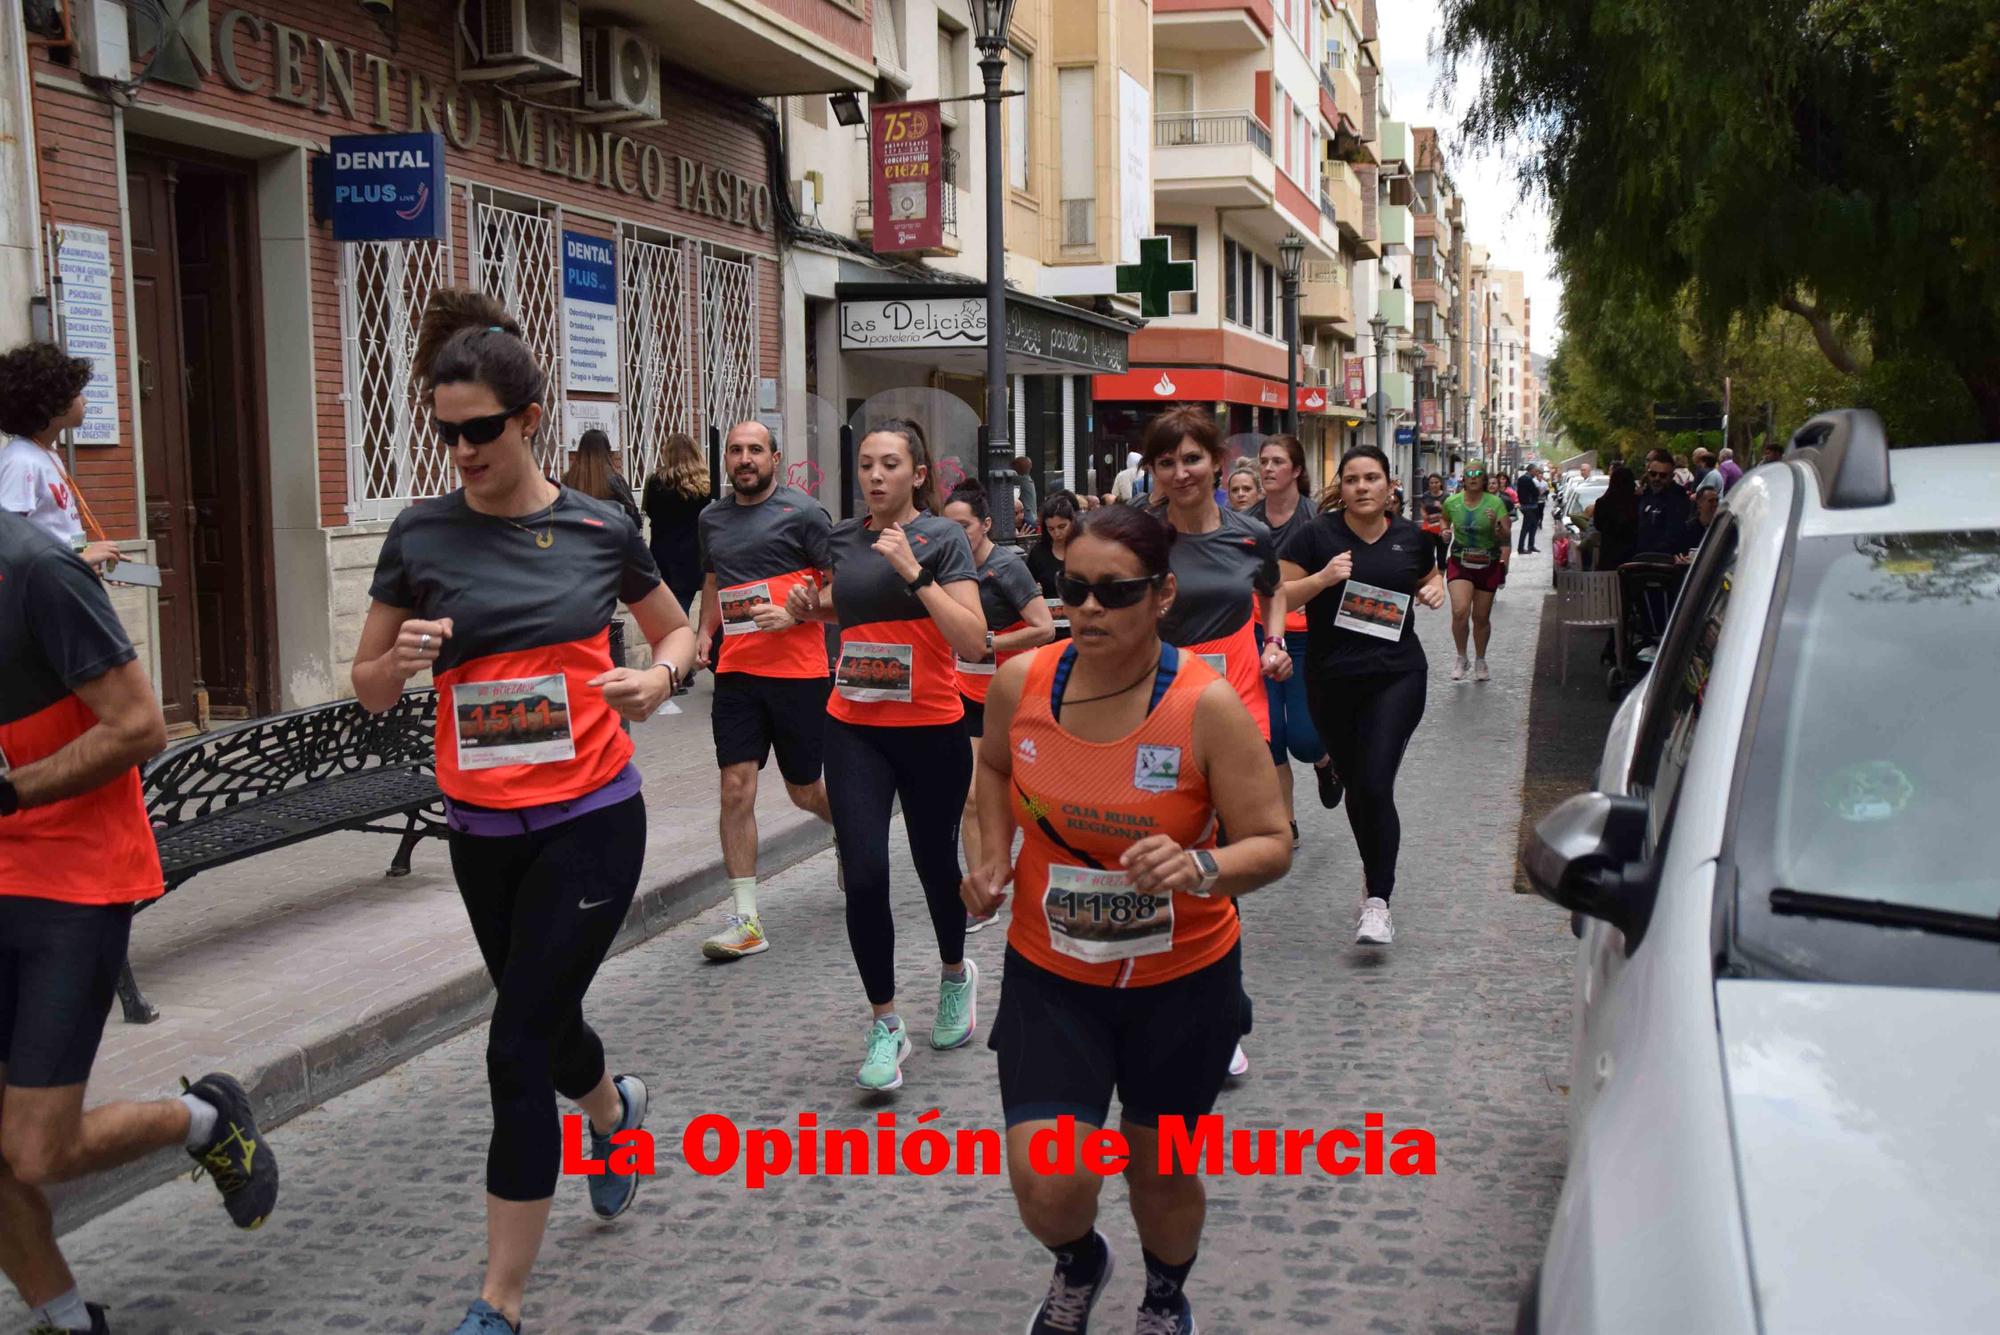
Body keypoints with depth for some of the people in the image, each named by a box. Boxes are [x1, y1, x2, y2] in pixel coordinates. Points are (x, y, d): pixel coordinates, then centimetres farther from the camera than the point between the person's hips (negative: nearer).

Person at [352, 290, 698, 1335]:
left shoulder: (599, 528, -2)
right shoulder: (421, 535, -1)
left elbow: (679, 630, 13)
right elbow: (369, 688, 6)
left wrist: (659, 677, -9)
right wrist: (404, 660, -17)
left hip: (589, 821, -3)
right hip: (481, 829, 3)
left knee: (518, 1051, -7)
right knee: (543, 1021, 20)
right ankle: (614, 1110, 56)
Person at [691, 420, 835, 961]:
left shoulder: (802, 512, -6)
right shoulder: (712, 519, 11)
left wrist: (793, 615, -19)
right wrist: (705, 631, 10)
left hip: (798, 670, -4)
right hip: (736, 670, 4)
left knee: (805, 790, 8)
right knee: (736, 789, -4)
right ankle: (744, 919, 0)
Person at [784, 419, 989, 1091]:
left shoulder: (943, 538, -9)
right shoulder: (843, 537, 5)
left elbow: (973, 643, -19)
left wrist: (914, 571, -23)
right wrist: (810, 605, 6)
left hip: (931, 729, -3)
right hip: (854, 729, 3)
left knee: (934, 863, 13)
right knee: (864, 876, -8)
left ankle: (956, 973, 42)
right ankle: (885, 1025, 7)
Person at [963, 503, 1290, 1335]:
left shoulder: (1207, 705, -20)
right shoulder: (1021, 682, -11)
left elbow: (1271, 846, -16)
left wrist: (1202, 868, -36)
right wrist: (995, 856, -1)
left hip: (1183, 981, -1)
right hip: (1050, 974, 2)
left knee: (1161, 1170, 16)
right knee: (1047, 1187, -9)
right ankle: (1078, 1267, 31)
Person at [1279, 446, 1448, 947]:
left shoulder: (1410, 537, 5)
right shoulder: (1315, 535, -4)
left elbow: (1430, 577, 25)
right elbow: (1278, 595, -6)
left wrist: (1434, 590, 3)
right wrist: (1321, 578, -21)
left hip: (1397, 676, 0)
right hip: (1332, 680, 1)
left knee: (1376, 786, -14)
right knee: (1355, 786, 14)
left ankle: (1377, 899, -7)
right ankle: (1376, 869, 39)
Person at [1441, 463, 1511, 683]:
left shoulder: (1495, 503, -8)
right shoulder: (1452, 503, -2)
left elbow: (1505, 538, -11)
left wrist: (1497, 524, -30)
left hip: (1488, 565, 0)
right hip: (1460, 563, 0)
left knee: (1481, 617, 9)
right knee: (1460, 611, -19)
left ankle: (1480, 661, 30)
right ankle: (1461, 657, 2)